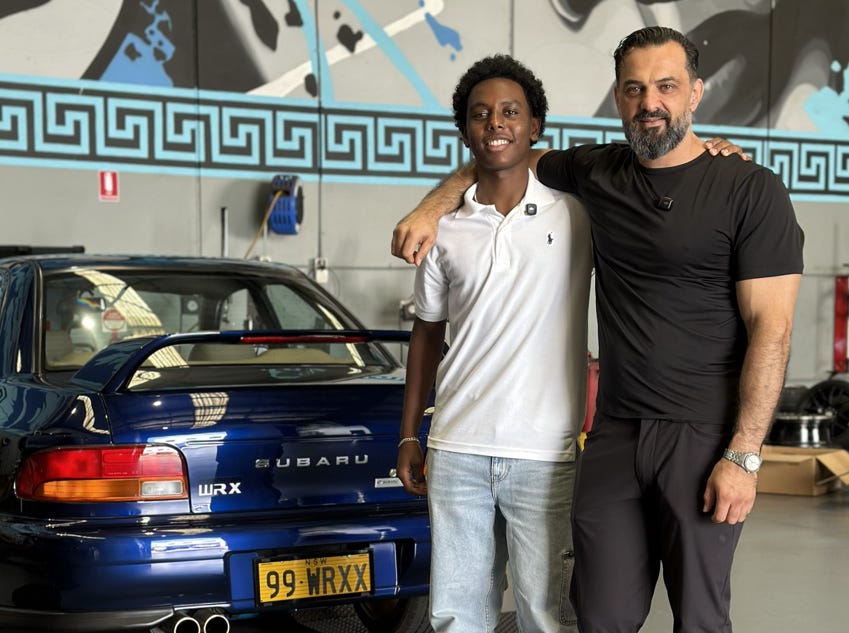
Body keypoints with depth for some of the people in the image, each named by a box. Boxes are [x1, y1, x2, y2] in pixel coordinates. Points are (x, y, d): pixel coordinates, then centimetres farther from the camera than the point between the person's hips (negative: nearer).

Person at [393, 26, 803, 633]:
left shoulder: (751, 190, -6)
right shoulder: (598, 172, 8)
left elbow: (771, 329, -10)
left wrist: (743, 456, -15)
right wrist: (431, 208, 10)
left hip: (704, 438, -4)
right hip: (614, 434, 4)